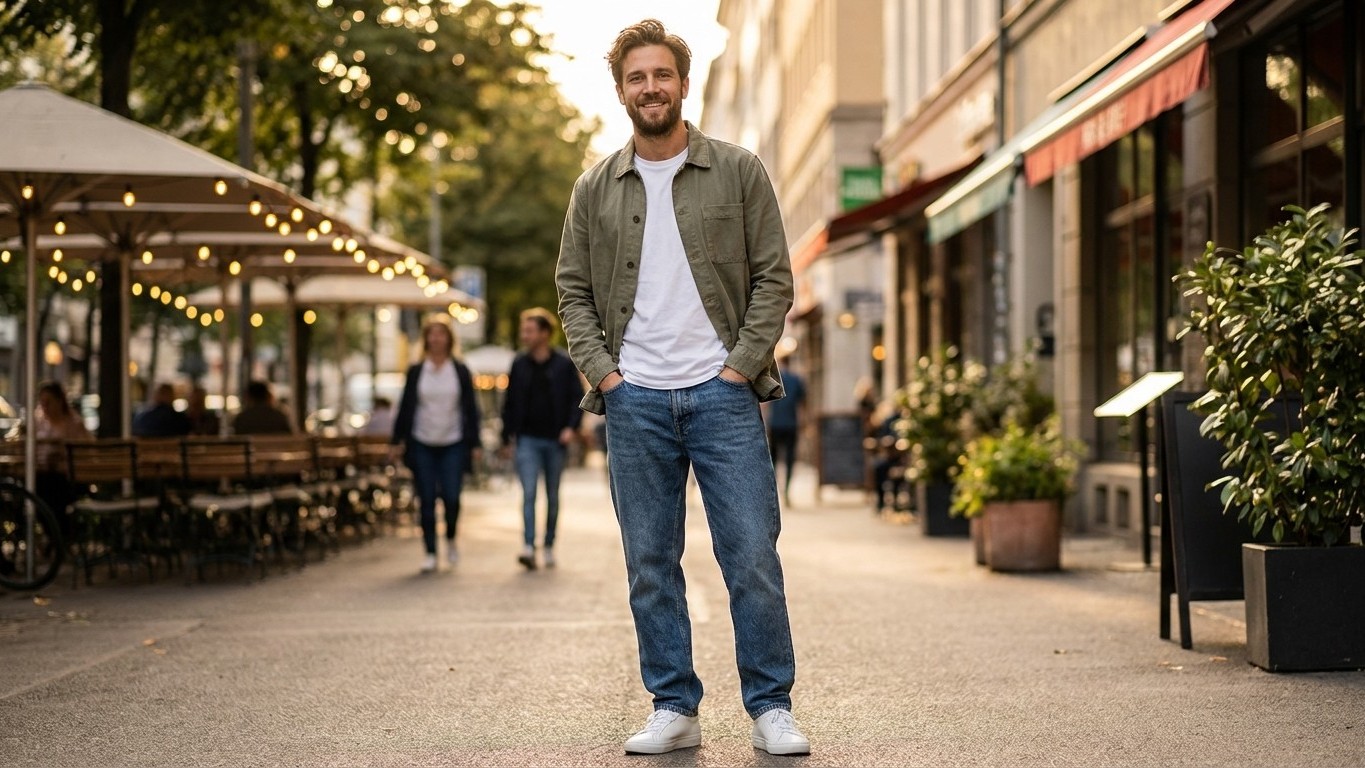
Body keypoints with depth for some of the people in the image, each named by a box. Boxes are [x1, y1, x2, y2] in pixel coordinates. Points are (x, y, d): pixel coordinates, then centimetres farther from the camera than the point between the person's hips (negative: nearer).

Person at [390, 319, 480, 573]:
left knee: (451, 498, -9)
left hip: (453, 444, -1)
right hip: (422, 445, 1)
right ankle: (430, 553, 8)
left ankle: (451, 539, 19)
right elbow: (405, 406, 7)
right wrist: (398, 440, 3)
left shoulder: (460, 371, 5)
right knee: (426, 501, 0)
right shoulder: (416, 371, 6)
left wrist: (473, 443, 1)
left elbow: (471, 409, 6)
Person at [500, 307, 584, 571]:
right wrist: (507, 436, 6)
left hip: (554, 440, 0)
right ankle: (528, 547, -19)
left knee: (552, 497, 9)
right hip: (528, 438, 0)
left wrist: (571, 426, -13)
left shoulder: (564, 364, 0)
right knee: (529, 493, -12)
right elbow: (510, 402, 10)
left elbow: (577, 398, 1)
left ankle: (548, 546, 20)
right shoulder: (519, 365, 5)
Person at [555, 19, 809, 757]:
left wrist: (740, 366, -7)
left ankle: (771, 709, 6)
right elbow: (573, 289, 11)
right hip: (635, 400, 2)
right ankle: (673, 709, 14)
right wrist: (602, 372, -1)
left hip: (722, 392, -2)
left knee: (753, 559, -4)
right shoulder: (596, 189, 9)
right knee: (651, 567, 5)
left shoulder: (738, 172, 3)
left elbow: (774, 278, 2)